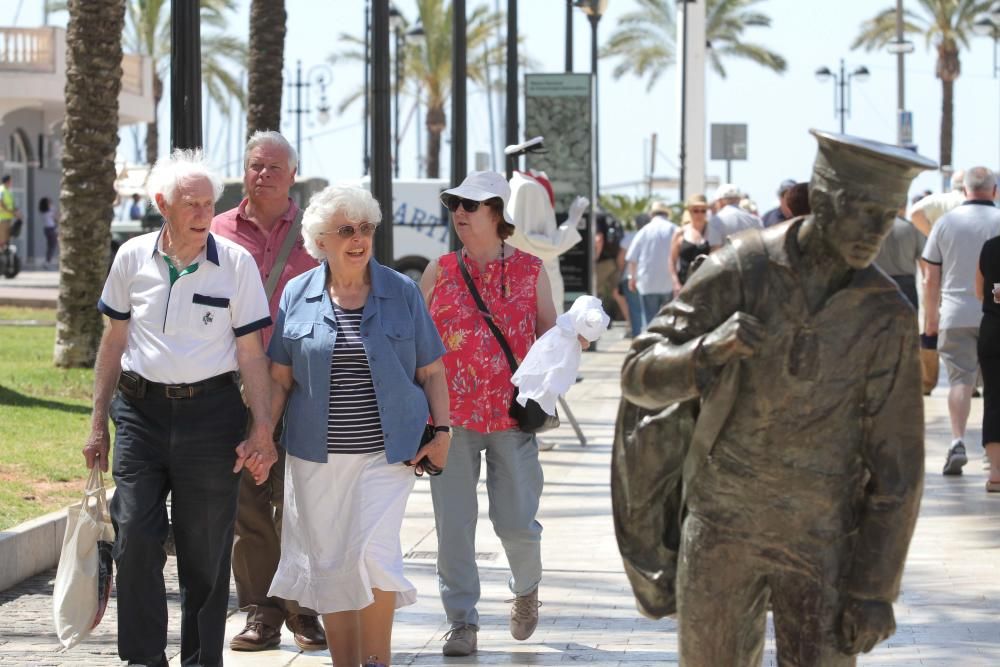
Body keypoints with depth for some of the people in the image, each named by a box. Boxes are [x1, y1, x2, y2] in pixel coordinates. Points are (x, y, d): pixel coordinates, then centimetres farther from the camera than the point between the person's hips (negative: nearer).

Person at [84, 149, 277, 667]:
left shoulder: (236, 263, -1)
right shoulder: (133, 257, 4)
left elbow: (251, 353, 0)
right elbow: (113, 343, 12)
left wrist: (262, 430, -6)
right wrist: (99, 424, 11)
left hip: (210, 414, -1)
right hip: (140, 410, 2)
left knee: (205, 549, 2)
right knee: (134, 537, -4)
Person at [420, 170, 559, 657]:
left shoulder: (529, 271, 4)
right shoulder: (439, 271, 6)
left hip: (513, 415, -1)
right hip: (452, 414, 1)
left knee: (516, 521, -1)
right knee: (453, 523, -2)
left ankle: (526, 589, 30)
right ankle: (462, 621, 7)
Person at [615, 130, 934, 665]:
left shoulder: (887, 318, -11)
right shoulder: (736, 273, -11)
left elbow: (897, 464, -7)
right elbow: (641, 376, -10)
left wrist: (876, 588, -11)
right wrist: (711, 349, -32)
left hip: (821, 539, -1)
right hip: (721, 521, 1)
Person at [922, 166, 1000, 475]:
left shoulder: (945, 223, 3)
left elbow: (931, 278, 6)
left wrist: (930, 318, 14)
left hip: (956, 314, 0)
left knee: (960, 379, 0)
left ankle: (958, 441, -16)